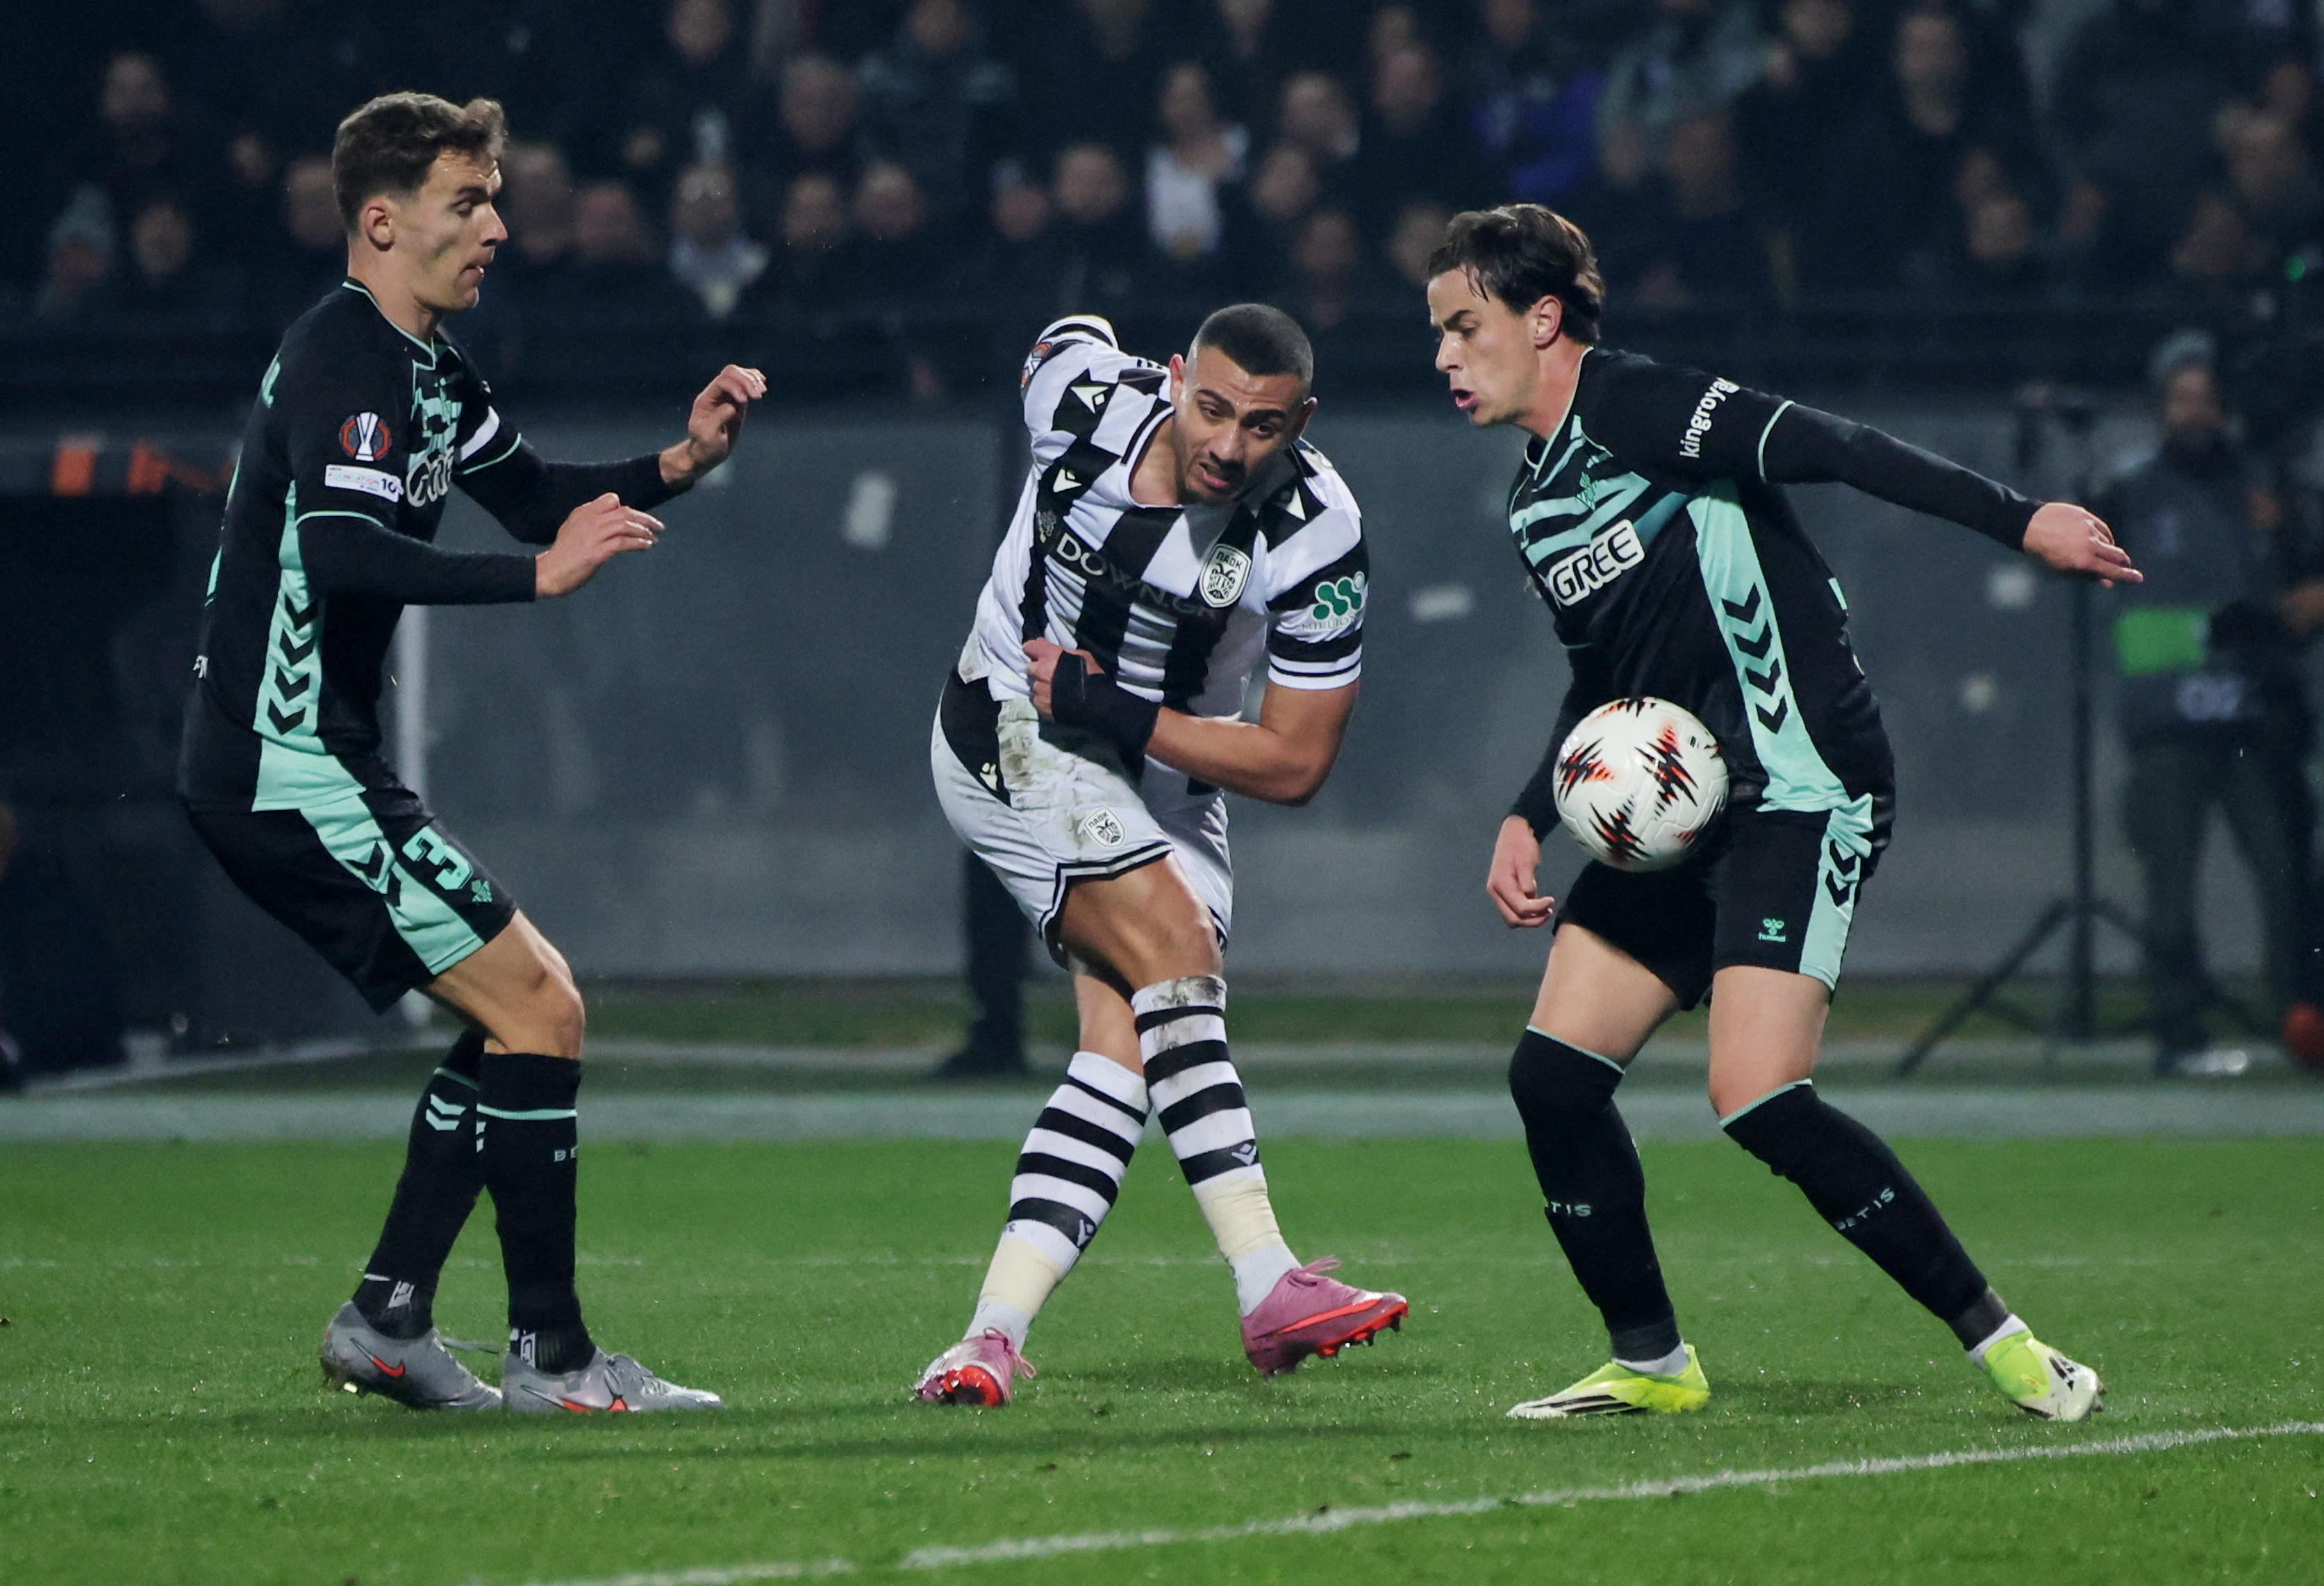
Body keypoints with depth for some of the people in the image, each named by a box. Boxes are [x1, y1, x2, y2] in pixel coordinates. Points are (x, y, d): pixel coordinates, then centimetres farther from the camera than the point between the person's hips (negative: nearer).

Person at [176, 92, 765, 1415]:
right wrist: (542, 574, -30)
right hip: (297, 770, -11)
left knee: (522, 1010, 14)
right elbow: (343, 554, -30)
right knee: (540, 1008, -10)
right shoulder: (344, 360, -16)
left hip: (304, 770, 11)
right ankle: (551, 1356, -6)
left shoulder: (425, 363, 16)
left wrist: (679, 463, 10)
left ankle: (388, 1319, 13)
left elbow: (537, 497, 27)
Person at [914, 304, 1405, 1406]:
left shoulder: (1317, 540, -22)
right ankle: (1268, 1287, -33)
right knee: (1174, 951, -23)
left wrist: (1116, 714, -24)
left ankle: (995, 1331, -16)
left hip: (1166, 784, 3)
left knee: (1129, 1046, -14)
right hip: (1013, 733, -3)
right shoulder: (1082, 389, -20)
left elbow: (1294, 766, -16)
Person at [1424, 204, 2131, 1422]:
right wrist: (1528, 821, 14)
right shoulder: (1534, 506, 17)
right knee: (1552, 1075, -1)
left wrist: (2017, 522, -25)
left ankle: (1995, 1337, -8)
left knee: (1759, 1101, -19)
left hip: (1802, 794, -9)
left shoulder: (1633, 407, -10)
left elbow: (1824, 448, -18)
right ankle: (1650, 1361, 13)